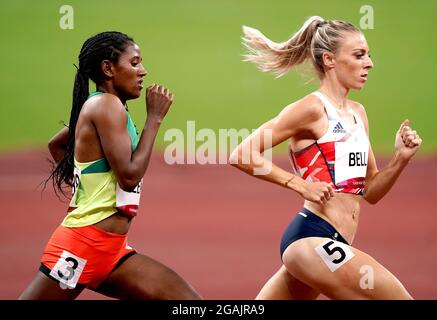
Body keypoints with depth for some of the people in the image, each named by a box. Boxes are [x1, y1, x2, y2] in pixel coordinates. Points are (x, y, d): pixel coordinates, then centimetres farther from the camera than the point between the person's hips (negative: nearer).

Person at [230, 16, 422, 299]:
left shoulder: (358, 113, 18)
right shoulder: (312, 108, -7)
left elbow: (370, 191, 22)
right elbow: (242, 155, -11)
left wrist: (401, 159, 6)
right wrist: (300, 185, -14)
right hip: (312, 237, -9)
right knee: (398, 295, -11)